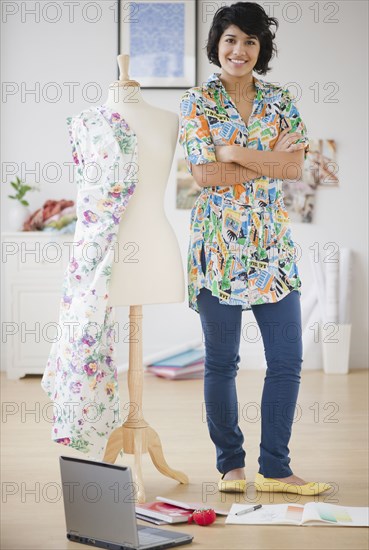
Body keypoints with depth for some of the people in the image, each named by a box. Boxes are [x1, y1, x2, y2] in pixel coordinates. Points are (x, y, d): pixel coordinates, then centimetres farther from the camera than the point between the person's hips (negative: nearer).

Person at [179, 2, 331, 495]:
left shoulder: (281, 101, 9)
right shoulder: (197, 102, 0)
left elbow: (295, 165, -5)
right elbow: (205, 174, -11)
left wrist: (235, 152, -13)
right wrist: (268, 160, -9)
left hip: (273, 244, 3)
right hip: (219, 245, -3)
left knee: (287, 360, 1)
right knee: (221, 361, 5)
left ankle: (275, 468, 12)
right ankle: (231, 463, 19)